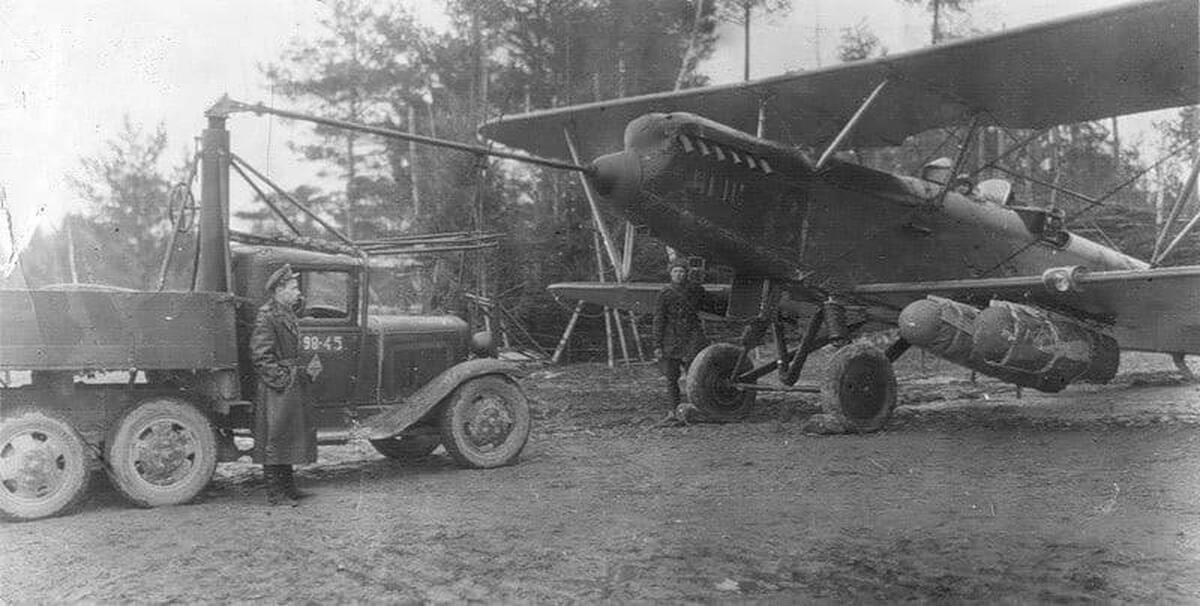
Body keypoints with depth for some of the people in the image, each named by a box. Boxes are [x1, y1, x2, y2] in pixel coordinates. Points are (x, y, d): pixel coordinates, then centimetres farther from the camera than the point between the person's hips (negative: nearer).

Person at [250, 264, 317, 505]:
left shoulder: (287, 315, 15)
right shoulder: (266, 316, -14)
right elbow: (260, 355, -19)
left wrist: (302, 374, 14)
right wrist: (281, 379, -19)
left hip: (292, 387, 10)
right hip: (276, 390, -10)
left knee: (288, 438, 15)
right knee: (274, 438, -2)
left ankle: (287, 487, 24)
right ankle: (275, 493, 4)